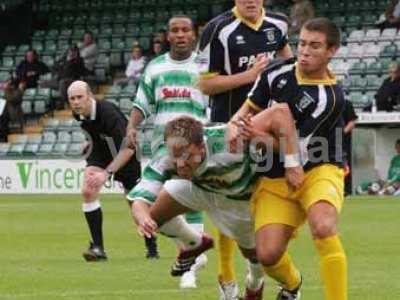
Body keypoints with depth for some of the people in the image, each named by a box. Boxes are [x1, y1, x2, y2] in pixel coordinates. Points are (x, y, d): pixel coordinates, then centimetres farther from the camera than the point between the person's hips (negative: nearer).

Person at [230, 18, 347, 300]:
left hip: (318, 170, -4)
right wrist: (234, 123, -4)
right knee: (268, 254, -11)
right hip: (274, 179, 4)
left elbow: (298, 146, -16)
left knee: (324, 226, -36)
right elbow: (250, 107, 15)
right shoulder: (278, 73, 0)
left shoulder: (331, 97, -16)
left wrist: (257, 135, -24)